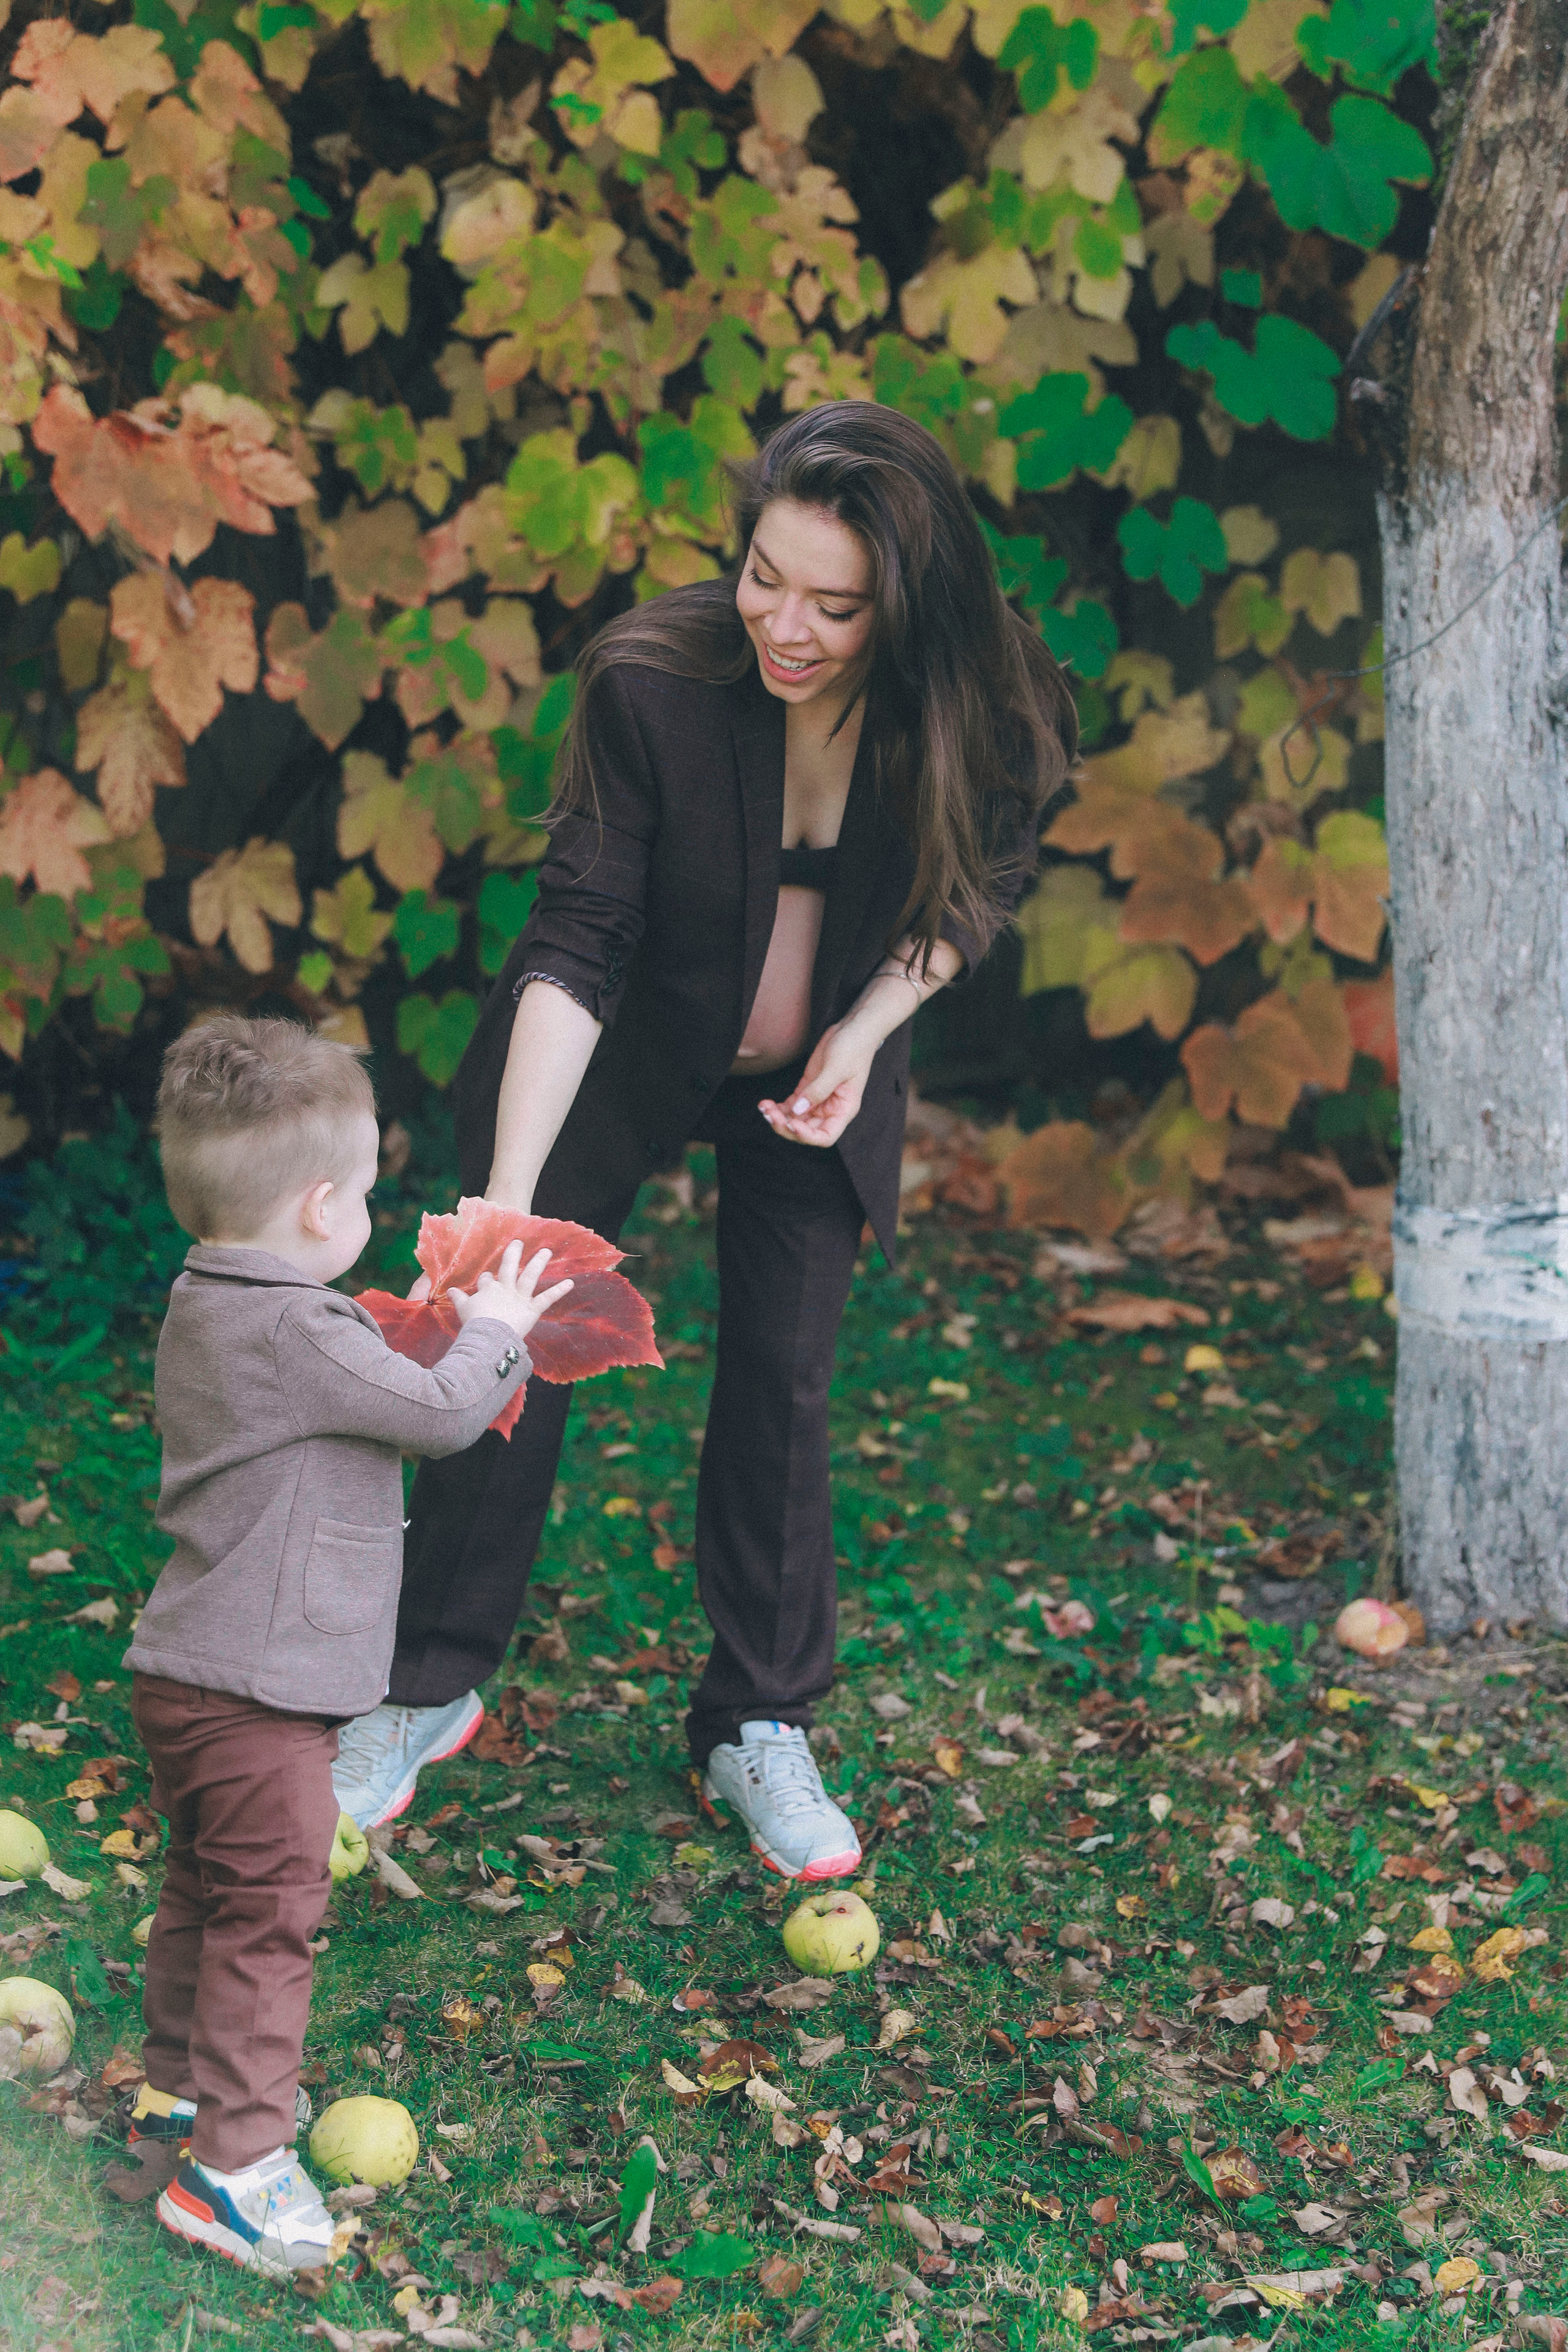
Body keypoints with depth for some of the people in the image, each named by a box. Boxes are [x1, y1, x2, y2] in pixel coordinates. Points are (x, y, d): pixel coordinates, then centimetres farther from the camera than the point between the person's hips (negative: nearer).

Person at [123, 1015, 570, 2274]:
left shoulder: (202, 1310, 7)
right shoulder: (298, 1334, -23)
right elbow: (445, 1413, -16)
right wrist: (495, 1330, 0)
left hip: (187, 1677, 10)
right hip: (257, 1695, -10)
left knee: (205, 1888, 24)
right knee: (269, 1914, -1)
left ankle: (179, 2084, 40)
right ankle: (233, 2161, 3)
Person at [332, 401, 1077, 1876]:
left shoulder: (986, 716, -25)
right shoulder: (652, 681, -32)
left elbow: (974, 894, -4)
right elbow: (575, 944, -30)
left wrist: (868, 1024, -20)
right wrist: (506, 1200, -37)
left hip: (812, 1080, 1)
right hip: (622, 1051, -1)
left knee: (783, 1381, 2)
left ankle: (762, 1729, 21)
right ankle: (429, 1689, 21)